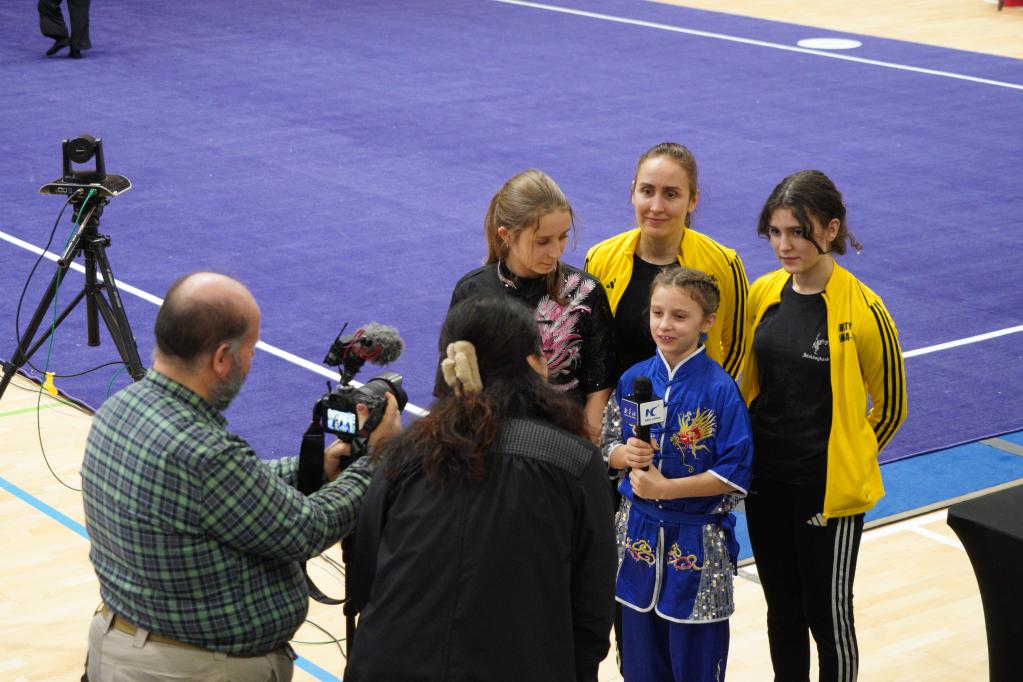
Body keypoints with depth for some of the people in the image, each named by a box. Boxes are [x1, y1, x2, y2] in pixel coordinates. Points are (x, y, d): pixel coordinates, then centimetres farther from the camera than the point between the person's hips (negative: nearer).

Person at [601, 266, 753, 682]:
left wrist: (666, 488, -17)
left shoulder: (720, 390, -13)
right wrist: (626, 454, -12)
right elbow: (609, 446, 11)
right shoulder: (633, 380, 2)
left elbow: (736, 473, -14)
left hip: (696, 541, -4)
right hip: (638, 533, 4)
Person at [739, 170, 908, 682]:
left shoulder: (862, 310, -16)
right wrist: (748, 452, 9)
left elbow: (890, 407, -4)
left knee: (827, 613, 5)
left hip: (829, 489, -5)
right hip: (766, 483, 5)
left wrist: (845, 461, 3)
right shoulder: (763, 294, 0)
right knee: (782, 607, 18)